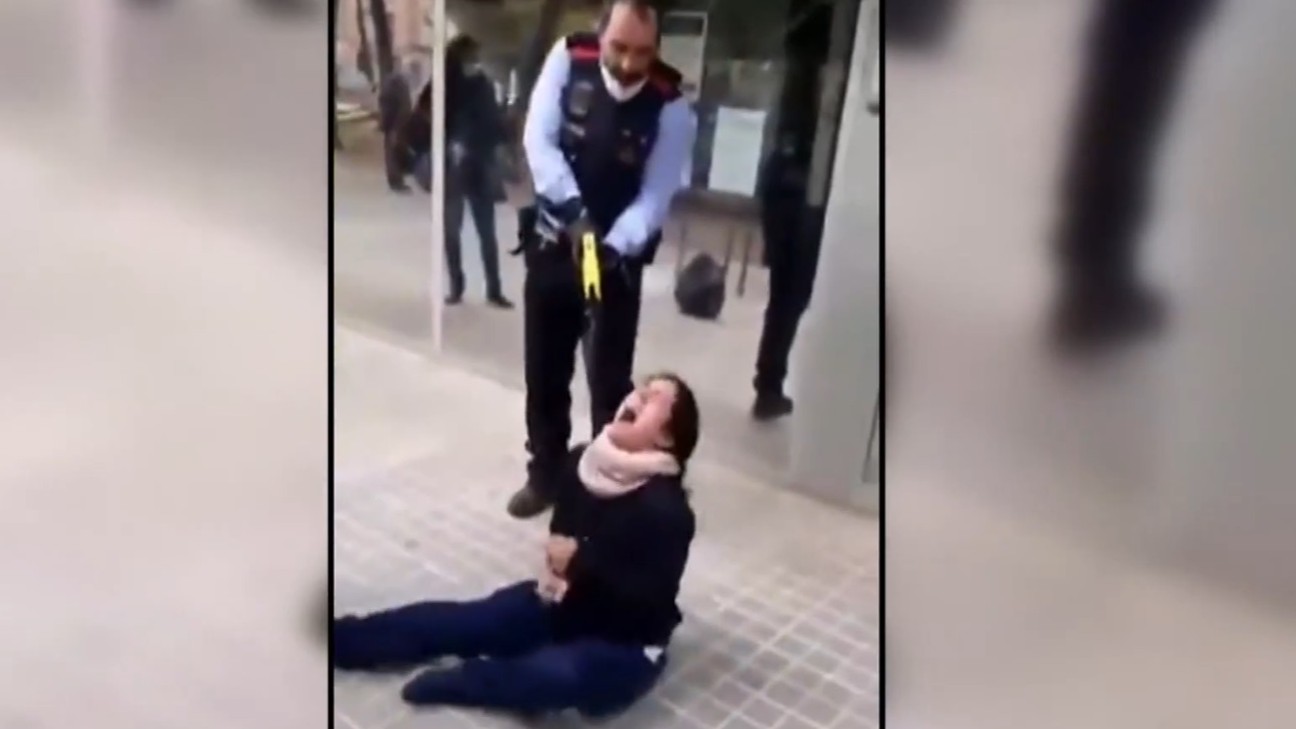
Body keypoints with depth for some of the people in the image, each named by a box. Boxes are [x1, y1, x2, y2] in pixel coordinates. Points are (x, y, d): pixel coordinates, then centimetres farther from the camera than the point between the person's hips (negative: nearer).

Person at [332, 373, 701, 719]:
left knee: (560, 675, -36)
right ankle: (338, 638, 11)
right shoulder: (584, 462, -7)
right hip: (560, 603, 7)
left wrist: (579, 563, -25)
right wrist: (559, 554, -9)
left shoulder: (665, 511, -27)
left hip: (623, 646, -6)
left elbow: (650, 605, -27)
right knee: (459, 620, -2)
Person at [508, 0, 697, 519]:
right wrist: (572, 208, -27)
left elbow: (656, 195, -15)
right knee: (545, 368, 13)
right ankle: (545, 475, 33)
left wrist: (613, 247, -32)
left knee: (610, 377, 2)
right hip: (552, 242, 2)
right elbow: (538, 139, -13)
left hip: (619, 255, -2)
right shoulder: (568, 58, -8)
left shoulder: (671, 104, -13)